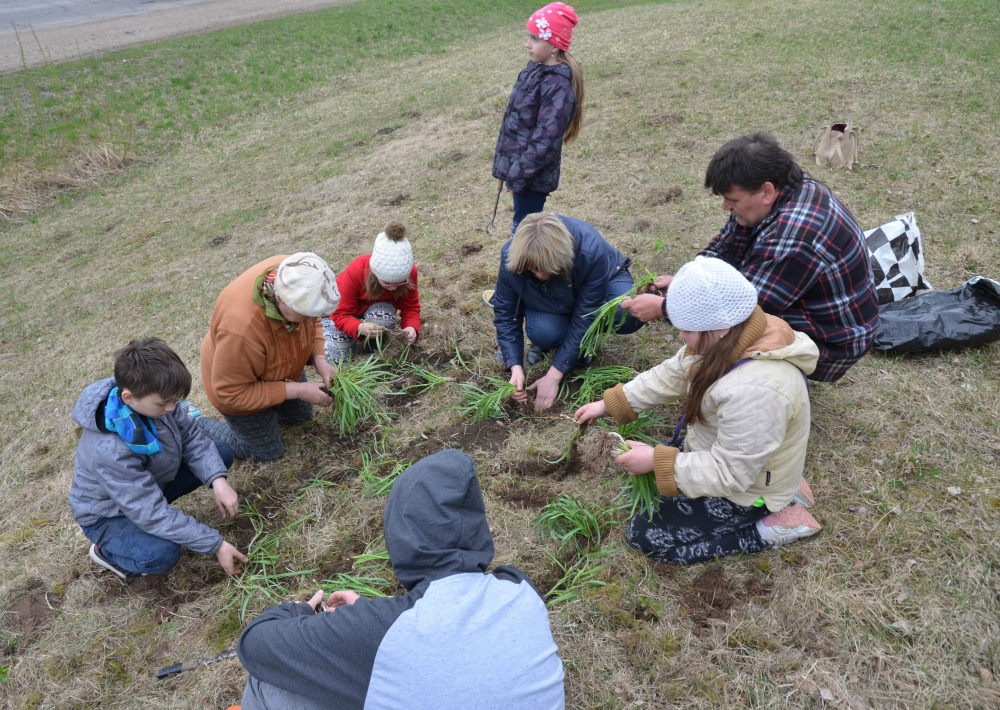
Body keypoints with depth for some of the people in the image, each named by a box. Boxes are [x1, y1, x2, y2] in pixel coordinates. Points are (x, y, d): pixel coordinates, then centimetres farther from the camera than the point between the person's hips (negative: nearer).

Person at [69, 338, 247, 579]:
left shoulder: (153, 396, -22)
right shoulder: (109, 450, -40)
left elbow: (191, 437, -9)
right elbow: (152, 514, -36)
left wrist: (218, 480, -26)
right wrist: (215, 545, -33)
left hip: (150, 480, 7)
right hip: (109, 513, -7)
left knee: (222, 453, -4)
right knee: (161, 554, -34)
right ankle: (106, 549, 0)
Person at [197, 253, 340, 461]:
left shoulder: (294, 276, -29)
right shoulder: (242, 327, -47)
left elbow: (312, 322, -5)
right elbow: (232, 393, -32)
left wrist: (319, 359, -20)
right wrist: (297, 390, -31)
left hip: (282, 366, 6)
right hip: (241, 391, -6)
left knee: (301, 415, 27)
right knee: (268, 452, 15)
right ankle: (197, 427, 29)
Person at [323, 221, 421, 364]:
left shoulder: (409, 272, -31)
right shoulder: (355, 272, -38)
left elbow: (411, 308, -17)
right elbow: (341, 315, -31)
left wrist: (412, 327, -41)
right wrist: (360, 328, -54)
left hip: (378, 306, 1)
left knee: (384, 317, -37)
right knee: (336, 358, -10)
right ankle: (325, 323, 21)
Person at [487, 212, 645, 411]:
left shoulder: (591, 252, -39)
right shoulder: (510, 257, -30)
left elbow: (585, 319, -33)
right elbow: (506, 315, -18)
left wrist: (554, 376, -33)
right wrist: (516, 368, -30)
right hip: (547, 303, 0)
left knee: (631, 315, -33)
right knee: (544, 332, -35)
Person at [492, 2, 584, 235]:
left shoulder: (557, 86, -21)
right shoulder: (535, 69, 7)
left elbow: (545, 140, -23)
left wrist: (518, 176, -19)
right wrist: (504, 166, 13)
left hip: (533, 175, -9)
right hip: (517, 165, 9)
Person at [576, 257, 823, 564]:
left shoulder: (755, 390, -41)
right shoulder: (730, 338, -13)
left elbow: (729, 475, -32)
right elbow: (670, 376, 0)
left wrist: (657, 462, -26)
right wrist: (609, 404, 0)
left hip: (744, 490, -9)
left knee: (645, 535, -4)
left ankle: (769, 529, 1)